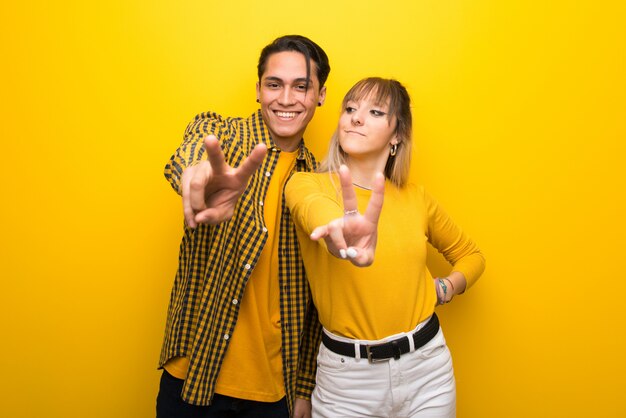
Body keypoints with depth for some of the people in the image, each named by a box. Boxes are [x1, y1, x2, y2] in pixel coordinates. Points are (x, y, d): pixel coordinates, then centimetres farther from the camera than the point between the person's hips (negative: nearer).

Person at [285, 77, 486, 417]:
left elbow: (470, 255, 18)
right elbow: (317, 212, -33)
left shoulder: (415, 197, 3)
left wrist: (445, 288, -2)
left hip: (427, 367, 3)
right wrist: (342, 236, -55)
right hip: (346, 376, -2)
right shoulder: (306, 184, -8)